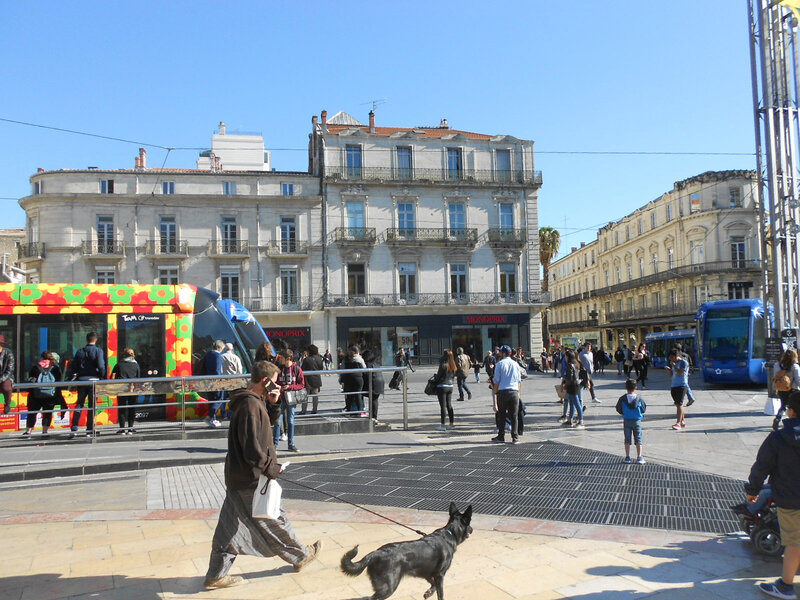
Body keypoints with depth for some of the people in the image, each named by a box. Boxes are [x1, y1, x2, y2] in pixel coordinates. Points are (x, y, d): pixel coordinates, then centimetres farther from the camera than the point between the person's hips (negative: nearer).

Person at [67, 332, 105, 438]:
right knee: (92, 405, 3)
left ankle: (74, 429, 2)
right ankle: (90, 429, 5)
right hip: (93, 380, -3)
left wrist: (72, 379, 13)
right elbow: (101, 366, -14)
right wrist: (102, 377, -1)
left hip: (81, 380, 3)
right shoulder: (98, 351, -4)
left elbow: (73, 366, 7)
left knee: (79, 404, 9)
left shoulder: (80, 352, 8)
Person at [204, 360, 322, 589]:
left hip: (237, 475, 9)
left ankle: (216, 575, 21)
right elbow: (252, 448, -26)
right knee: (274, 520, 10)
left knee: (230, 526, 14)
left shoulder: (251, 401, 8)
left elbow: (263, 425, 22)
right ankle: (299, 556, 28)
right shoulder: (251, 405, -23)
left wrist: (271, 404, 6)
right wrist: (272, 468, -15)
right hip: (251, 479, -9)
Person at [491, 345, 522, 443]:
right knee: (514, 415, 5)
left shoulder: (499, 364, -2)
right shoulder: (515, 364, 8)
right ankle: (515, 437, 4)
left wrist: (495, 392, 5)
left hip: (502, 391, -2)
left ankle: (501, 436, 13)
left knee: (501, 415, 7)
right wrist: (518, 393, 15)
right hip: (514, 391, 2)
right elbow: (519, 380, 9)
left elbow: (496, 381, -3)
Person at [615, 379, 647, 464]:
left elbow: (618, 409, -2)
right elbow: (644, 409, -1)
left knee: (627, 439, 9)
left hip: (626, 421, 1)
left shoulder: (622, 398, -9)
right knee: (638, 439, 6)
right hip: (637, 421, -1)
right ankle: (639, 457, 4)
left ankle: (627, 457, 12)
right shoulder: (639, 398, -9)